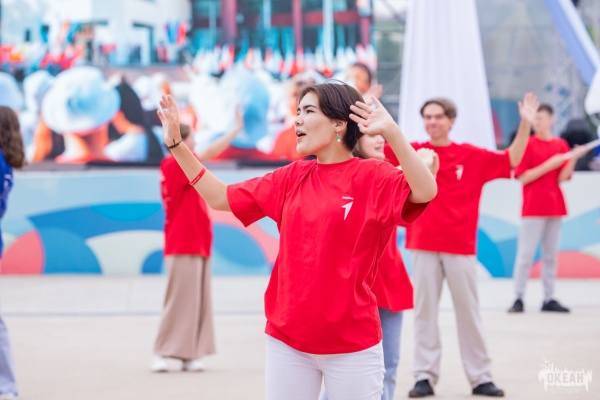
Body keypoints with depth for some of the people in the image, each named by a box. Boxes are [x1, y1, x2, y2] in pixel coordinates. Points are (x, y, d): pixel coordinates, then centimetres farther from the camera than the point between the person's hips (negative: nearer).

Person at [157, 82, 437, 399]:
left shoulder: (372, 177, -7)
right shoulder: (291, 178, 8)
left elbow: (425, 192, -26)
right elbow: (219, 197, 12)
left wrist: (391, 132, -35)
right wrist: (176, 143, 7)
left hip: (352, 345, -5)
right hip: (286, 341, 5)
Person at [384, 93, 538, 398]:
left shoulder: (471, 156, 3)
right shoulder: (413, 153, 2)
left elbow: (511, 160, 4)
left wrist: (525, 124, -6)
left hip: (461, 246, 0)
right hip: (423, 246, 0)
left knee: (468, 311, 6)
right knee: (424, 310, 2)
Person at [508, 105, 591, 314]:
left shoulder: (561, 145, 8)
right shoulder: (528, 144, -3)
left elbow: (562, 178, 1)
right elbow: (523, 177, -9)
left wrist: (573, 159, -14)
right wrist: (549, 165, -17)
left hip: (554, 207, 4)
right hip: (533, 208, -4)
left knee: (551, 255, 7)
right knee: (526, 254, -5)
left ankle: (549, 299, 11)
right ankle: (518, 299, -2)